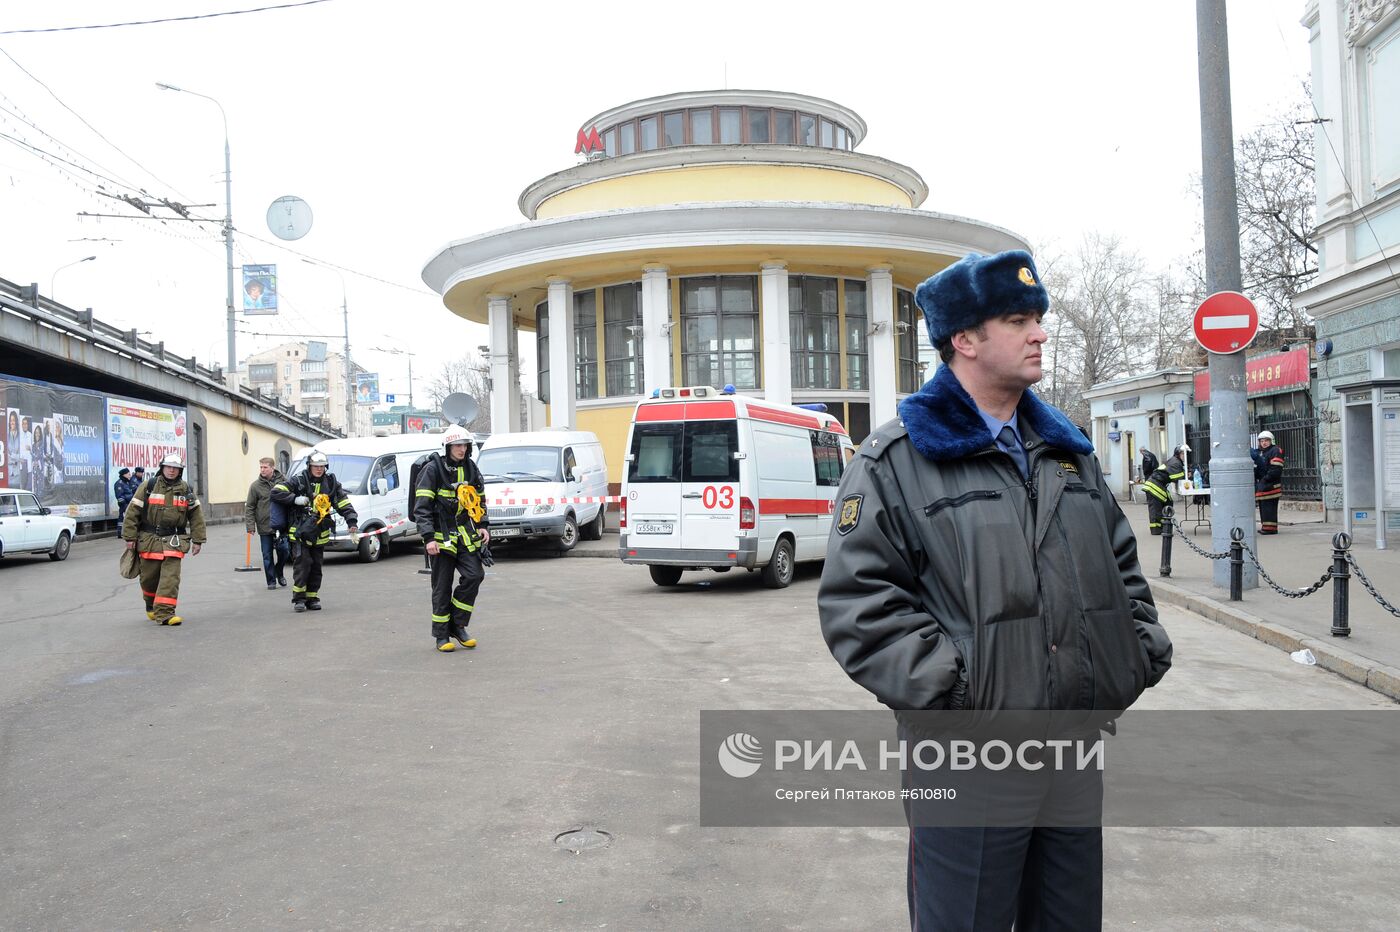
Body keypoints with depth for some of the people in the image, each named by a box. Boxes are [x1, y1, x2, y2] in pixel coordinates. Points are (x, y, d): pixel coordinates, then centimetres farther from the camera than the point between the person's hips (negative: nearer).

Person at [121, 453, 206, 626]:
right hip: (150, 540, 0)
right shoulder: (149, 487, 0)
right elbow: (132, 512, 0)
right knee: (149, 577, 9)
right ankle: (151, 605, 34)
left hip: (174, 541, 0)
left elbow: (196, 515, 8)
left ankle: (164, 612, -10)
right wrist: (130, 537, -4)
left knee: (170, 577, -10)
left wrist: (197, 540, 3)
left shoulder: (186, 490, 6)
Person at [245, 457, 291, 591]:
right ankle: (271, 581, 14)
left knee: (285, 550, -2)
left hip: (282, 525, 0)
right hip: (265, 527, 0)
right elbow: (249, 507, 0)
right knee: (267, 555, 4)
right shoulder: (255, 486, -2)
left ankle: (279, 572, 24)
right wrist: (250, 525, -7)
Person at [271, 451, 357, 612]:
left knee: (316, 567, 8)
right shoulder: (299, 481, -6)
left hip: (320, 535, 4)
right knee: (302, 564, -11)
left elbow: (344, 503, 7)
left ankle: (312, 598, 18)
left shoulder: (331, 483, 5)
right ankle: (298, 598, -2)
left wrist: (352, 522, -4)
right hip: (300, 532, -4)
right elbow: (276, 491, -7)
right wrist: (295, 499, -17)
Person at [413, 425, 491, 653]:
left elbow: (480, 500, 20)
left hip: (466, 535, 5)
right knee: (442, 587, 2)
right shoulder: (432, 470, -8)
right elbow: (422, 507, -11)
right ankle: (442, 635, 14)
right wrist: (429, 538, -18)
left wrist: (482, 526, 7)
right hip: (442, 536, -5)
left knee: (474, 575, -9)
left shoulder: (470, 468, 9)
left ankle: (457, 625, 7)